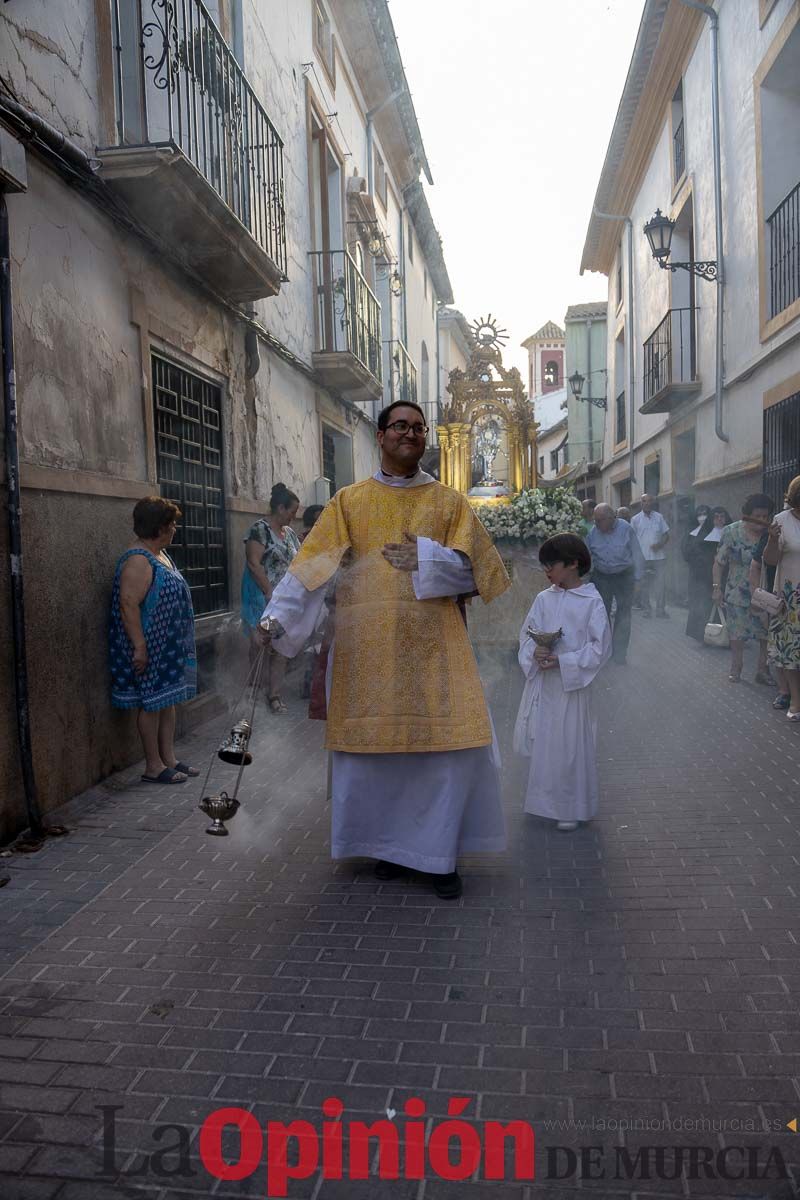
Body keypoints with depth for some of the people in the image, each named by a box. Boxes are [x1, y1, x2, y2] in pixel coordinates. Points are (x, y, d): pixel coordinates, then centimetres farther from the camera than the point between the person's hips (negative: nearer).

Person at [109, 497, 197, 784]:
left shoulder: (160, 553, 11)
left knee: (168, 700, 14)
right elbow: (128, 604, -25)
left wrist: (178, 645, 21)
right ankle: (153, 766, 10)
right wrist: (139, 647, -26)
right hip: (151, 648, -10)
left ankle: (169, 759, 23)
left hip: (169, 646, 10)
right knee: (151, 703, 0)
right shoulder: (138, 560, -19)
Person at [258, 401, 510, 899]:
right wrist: (277, 616, -15)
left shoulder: (449, 500, 9)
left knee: (450, 743, -6)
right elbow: (312, 565, -2)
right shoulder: (350, 501, 7)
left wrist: (423, 558, -11)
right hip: (370, 644, 0)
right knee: (374, 743, 3)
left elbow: (471, 567, 4)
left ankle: (441, 852, 11)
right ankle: (391, 843, 24)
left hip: (434, 643, 0)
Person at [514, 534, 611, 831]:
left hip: (572, 684, -4)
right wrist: (534, 652, -15)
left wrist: (562, 661, -18)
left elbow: (600, 648, -10)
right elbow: (527, 634, 7)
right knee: (539, 741, 11)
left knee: (569, 745, 2)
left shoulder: (592, 601, -9)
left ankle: (570, 809, 18)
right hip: (541, 682, 5)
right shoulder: (544, 598, 4)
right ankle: (544, 799, 30)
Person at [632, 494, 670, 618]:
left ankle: (660, 609, 9)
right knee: (644, 585, 4)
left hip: (659, 556, 1)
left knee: (661, 583, 1)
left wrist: (660, 544, -10)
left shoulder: (659, 517, 7)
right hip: (642, 557, -1)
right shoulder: (636, 519, 3)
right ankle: (645, 609, 13)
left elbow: (666, 534, 9)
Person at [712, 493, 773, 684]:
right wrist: (717, 587, -5)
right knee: (737, 633, 8)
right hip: (738, 593, -1)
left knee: (768, 634, 3)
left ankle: (762, 671, 16)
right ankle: (735, 669, 23)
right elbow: (719, 562, -3)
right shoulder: (732, 532, -6)